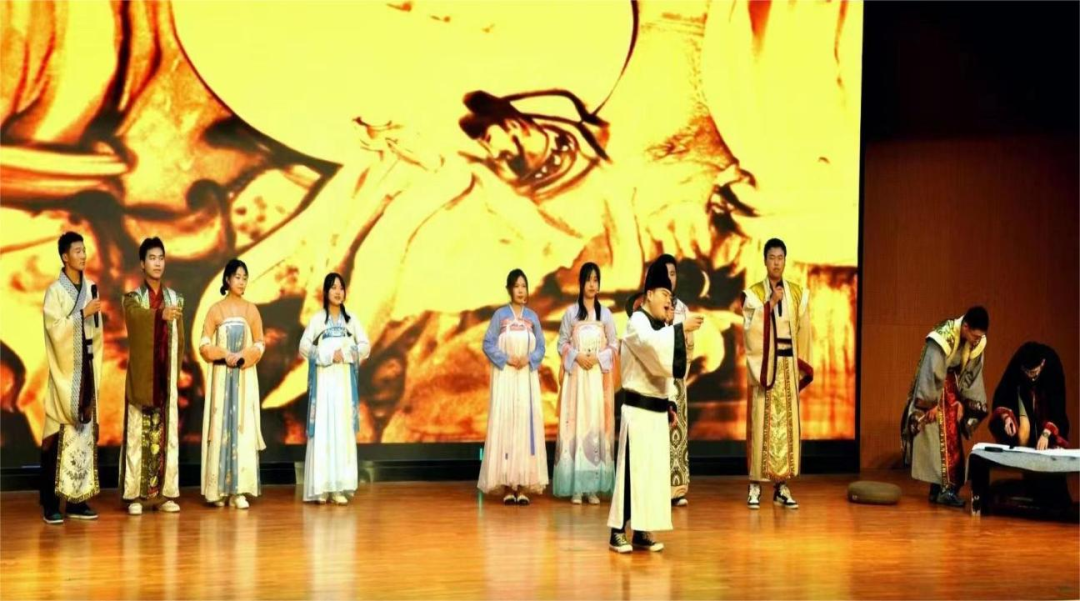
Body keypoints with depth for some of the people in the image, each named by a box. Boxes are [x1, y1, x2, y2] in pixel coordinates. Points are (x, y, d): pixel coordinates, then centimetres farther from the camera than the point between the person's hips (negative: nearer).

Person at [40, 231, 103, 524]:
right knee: (59, 436, -7)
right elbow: (55, 329, -16)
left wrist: (95, 366, 8)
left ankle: (78, 500, 10)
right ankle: (51, 504, -3)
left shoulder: (90, 288, 11)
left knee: (85, 434, 5)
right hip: (65, 373, -6)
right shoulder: (55, 291, -7)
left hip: (87, 371, 6)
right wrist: (82, 313, -17)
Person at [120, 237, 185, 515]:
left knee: (166, 434, 2)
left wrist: (175, 371, 3)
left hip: (166, 377, 3)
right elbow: (136, 316, -24)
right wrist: (160, 314, -44)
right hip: (141, 375, -3)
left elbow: (179, 339, 12)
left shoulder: (175, 298, 12)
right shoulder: (132, 297, 1)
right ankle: (135, 494, -3)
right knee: (138, 434, -5)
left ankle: (165, 493, 6)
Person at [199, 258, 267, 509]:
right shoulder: (215, 310, 2)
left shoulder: (251, 310, 6)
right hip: (221, 375, -1)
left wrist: (242, 356, -11)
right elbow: (204, 345, -1)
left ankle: (239, 490, -2)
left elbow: (260, 345, 5)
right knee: (220, 427, -2)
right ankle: (218, 489, 2)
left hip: (245, 376, 1)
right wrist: (224, 355, -16)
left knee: (243, 428, -3)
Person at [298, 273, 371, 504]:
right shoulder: (317, 319, 1)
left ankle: (339, 487, -1)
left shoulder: (351, 319, 8)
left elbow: (366, 346, 2)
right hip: (323, 381, -2)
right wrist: (328, 355, -16)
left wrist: (345, 353, -13)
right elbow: (304, 346, -8)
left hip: (344, 381, 2)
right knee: (322, 429, -6)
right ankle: (320, 486, -4)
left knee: (343, 429, -2)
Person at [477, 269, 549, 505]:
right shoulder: (500, 315, 2)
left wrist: (528, 360, -11)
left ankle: (523, 486, 0)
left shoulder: (532, 317, 9)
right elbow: (488, 344, -2)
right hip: (505, 376, -2)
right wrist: (507, 359, -14)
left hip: (527, 377, 2)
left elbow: (540, 347, 7)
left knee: (526, 424, -2)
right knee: (504, 423, -6)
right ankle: (507, 486, -4)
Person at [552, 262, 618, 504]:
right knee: (575, 423, -5)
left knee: (597, 424, -2)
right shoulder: (571, 312, 4)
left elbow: (614, 346, 7)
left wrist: (598, 358, -9)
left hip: (599, 376, 1)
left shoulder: (606, 314, 7)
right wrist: (577, 356, -12)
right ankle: (576, 487, -3)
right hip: (576, 375, -1)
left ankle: (594, 487, 1)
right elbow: (562, 343, 4)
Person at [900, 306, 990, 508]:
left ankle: (939, 488, 10)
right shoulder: (943, 338, -28)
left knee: (952, 440, 5)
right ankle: (945, 488, -11)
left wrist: (963, 401, 1)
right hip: (933, 390, -7)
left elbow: (972, 374, 2)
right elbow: (931, 373, -23)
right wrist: (931, 404, -18)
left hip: (952, 389, 7)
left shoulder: (977, 342, -8)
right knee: (940, 439, -11)